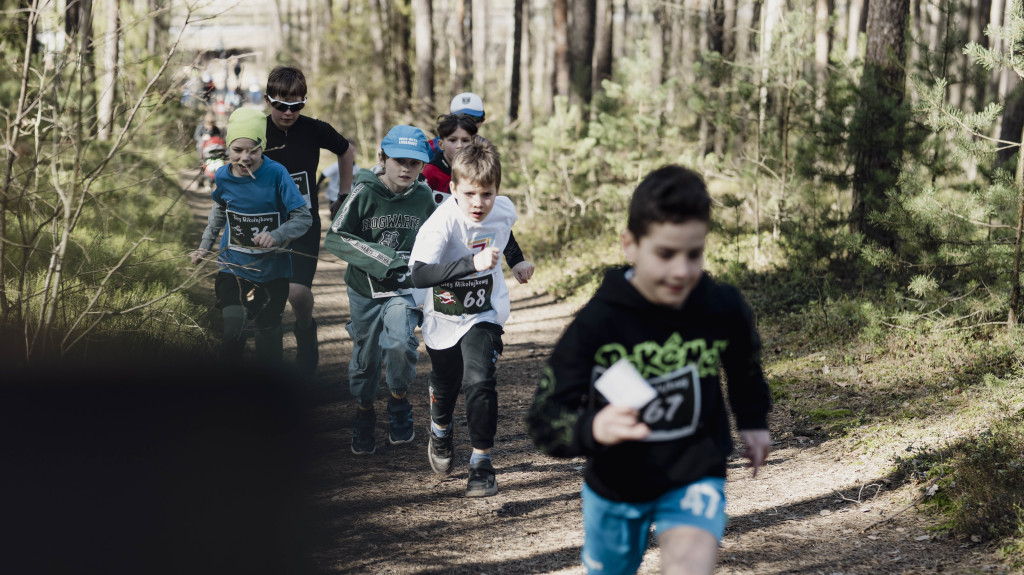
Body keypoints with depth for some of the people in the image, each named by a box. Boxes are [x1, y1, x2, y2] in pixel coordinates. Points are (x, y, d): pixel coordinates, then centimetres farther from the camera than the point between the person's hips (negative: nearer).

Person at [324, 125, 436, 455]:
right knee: (366, 354, 10)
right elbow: (335, 239, -15)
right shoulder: (365, 193, -13)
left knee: (399, 342, -23)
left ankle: (399, 402, 3)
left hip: (403, 288, 1)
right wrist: (384, 259, -21)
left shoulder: (423, 197, -3)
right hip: (365, 288, -1)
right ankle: (364, 414, 35)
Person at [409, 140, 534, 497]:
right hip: (443, 317, -1)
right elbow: (419, 275, -45)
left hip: (484, 315, 1)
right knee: (444, 385, 20)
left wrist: (519, 262, 20)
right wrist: (472, 262, -52)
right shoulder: (442, 222, -31)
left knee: (479, 382, -20)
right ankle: (440, 432, 53)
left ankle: (482, 463, -8)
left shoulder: (504, 211, -15)